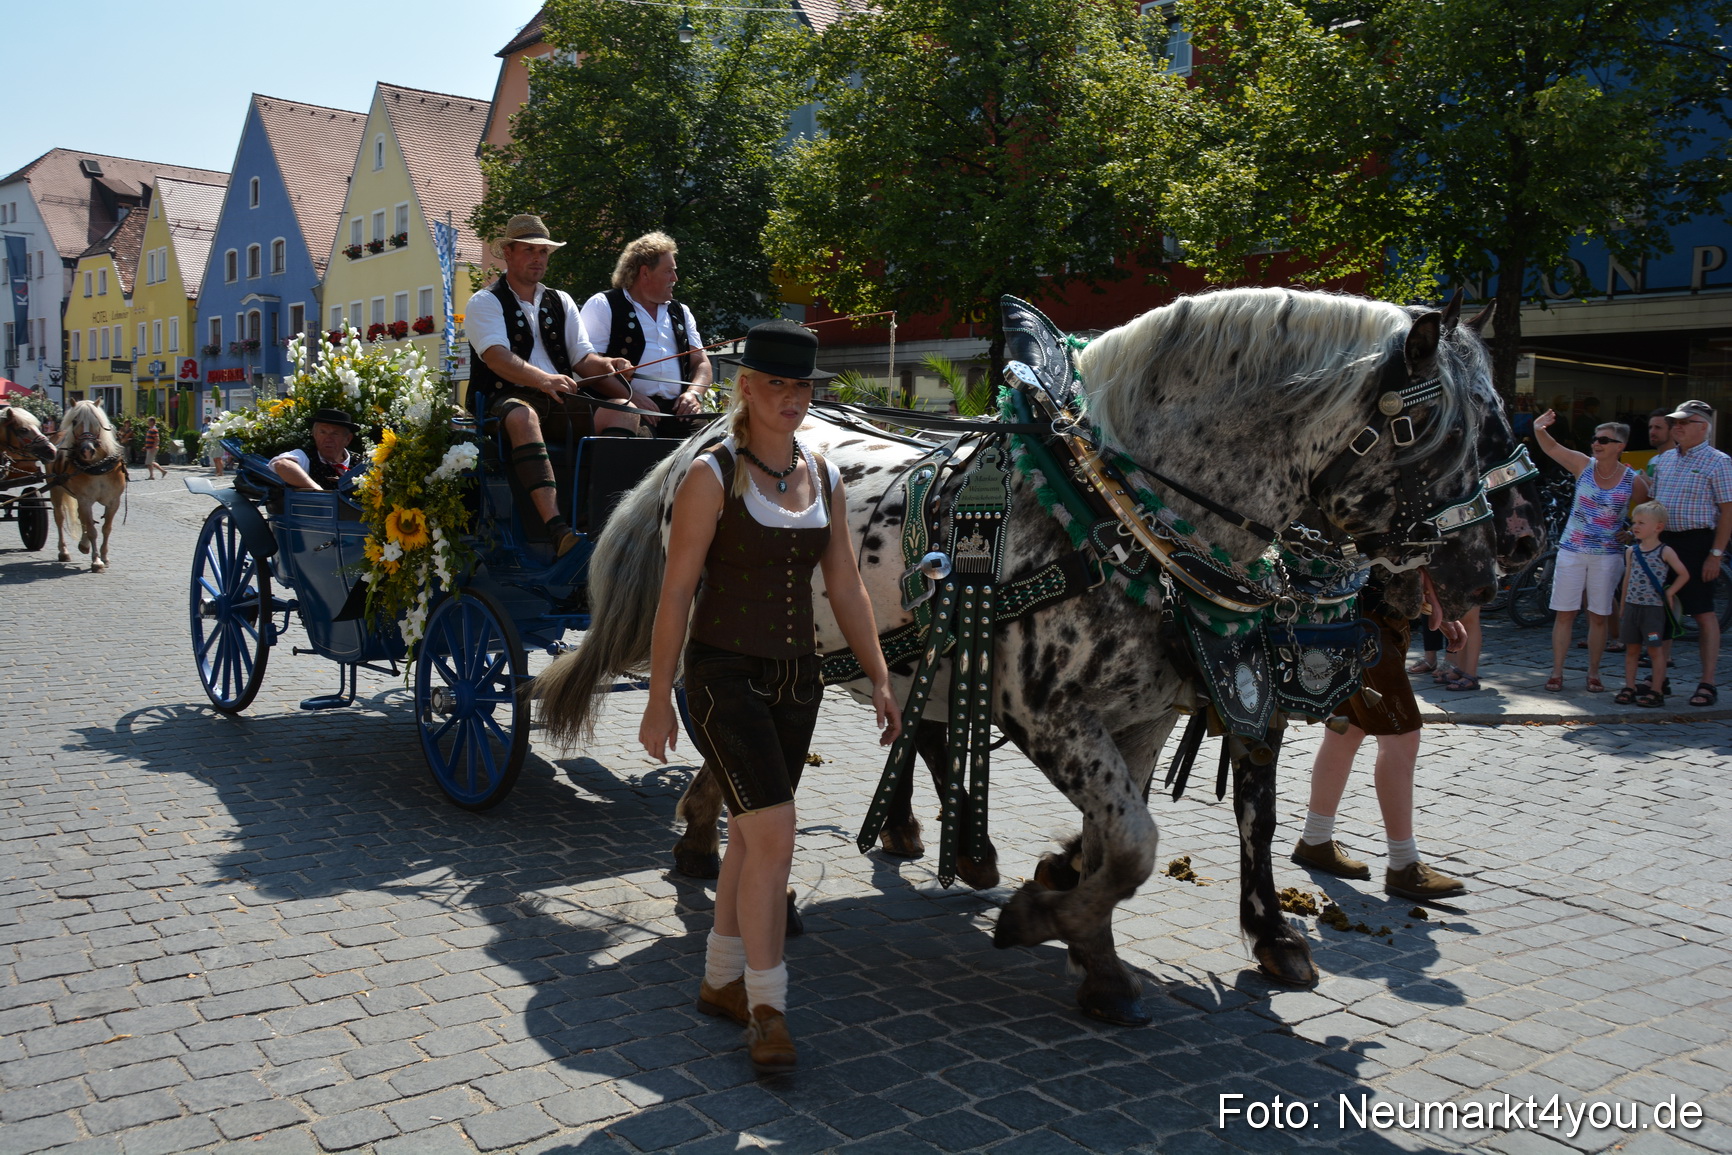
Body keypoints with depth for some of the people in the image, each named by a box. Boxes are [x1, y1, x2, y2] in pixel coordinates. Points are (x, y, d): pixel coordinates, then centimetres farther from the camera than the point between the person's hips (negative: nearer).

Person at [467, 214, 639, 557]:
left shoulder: (561, 302, 23)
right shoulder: (486, 302, 7)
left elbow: (583, 357, 13)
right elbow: (497, 357, -13)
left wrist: (605, 365, -12)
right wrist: (542, 379, -31)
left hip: (565, 402, 5)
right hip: (510, 399, -5)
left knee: (624, 410, -23)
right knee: (522, 416, -40)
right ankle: (556, 527, -52)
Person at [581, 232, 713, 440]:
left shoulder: (680, 313, 25)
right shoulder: (602, 306, 6)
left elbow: (701, 363, 23)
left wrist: (694, 393, 1)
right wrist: (630, 397, -17)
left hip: (678, 412, 6)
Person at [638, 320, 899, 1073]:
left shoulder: (824, 478, 7)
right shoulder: (713, 476, -10)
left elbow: (846, 589, 10)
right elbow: (675, 594, -10)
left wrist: (879, 680, 6)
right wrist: (659, 699, -11)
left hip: (795, 680, 6)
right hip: (724, 678, -6)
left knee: (751, 834, 15)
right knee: (774, 835, -12)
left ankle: (720, 981, 32)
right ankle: (766, 1006, 3)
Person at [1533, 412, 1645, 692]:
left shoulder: (1633, 481, -3)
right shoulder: (1583, 465, -1)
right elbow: (1551, 448, -8)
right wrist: (1540, 429, -26)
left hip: (1607, 555, -1)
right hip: (1572, 551, 1)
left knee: (1599, 616, 5)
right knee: (1564, 614, 2)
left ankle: (1593, 674, 17)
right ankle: (1556, 672, 7)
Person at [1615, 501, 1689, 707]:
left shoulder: (1665, 551, -6)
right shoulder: (1632, 551, 9)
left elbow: (1684, 574, -1)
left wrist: (1669, 593, -5)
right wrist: (1622, 610, 14)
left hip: (1653, 608, -5)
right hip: (1632, 606, 5)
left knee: (1655, 650, 0)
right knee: (1631, 649, 8)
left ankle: (1656, 691, 5)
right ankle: (1629, 687, 15)